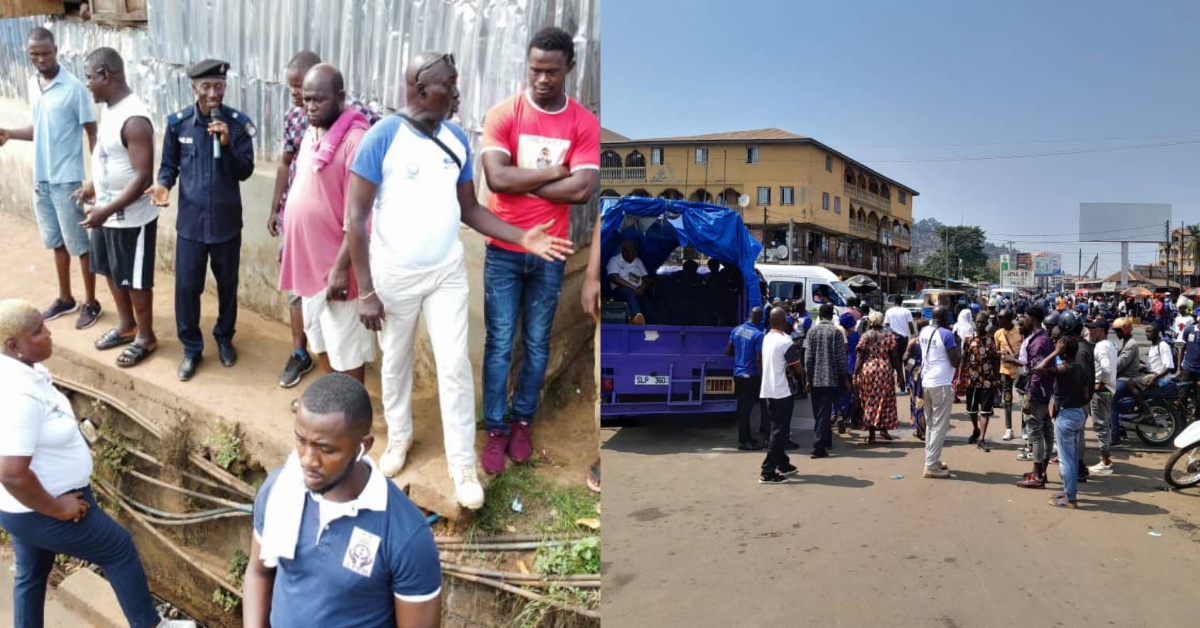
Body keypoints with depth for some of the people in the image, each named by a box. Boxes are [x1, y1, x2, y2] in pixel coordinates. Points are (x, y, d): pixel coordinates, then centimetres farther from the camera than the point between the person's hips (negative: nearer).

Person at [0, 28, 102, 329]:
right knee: (55, 241, 16)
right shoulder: (33, 85, 8)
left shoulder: (75, 88, -13)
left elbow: (92, 134, -12)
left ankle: (91, 303, 13)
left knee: (78, 243, 2)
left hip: (67, 180, -7)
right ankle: (65, 298, 28)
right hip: (40, 178, 7)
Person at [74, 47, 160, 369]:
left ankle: (145, 337, 23)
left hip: (131, 218, -9)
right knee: (112, 272, 22)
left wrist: (108, 210, -28)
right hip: (107, 213, 9)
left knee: (134, 279, 6)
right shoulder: (112, 109, 4)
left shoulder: (134, 119, -26)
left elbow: (143, 176, -28)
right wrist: (93, 185, 18)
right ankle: (126, 325, 40)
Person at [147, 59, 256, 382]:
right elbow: (170, 164, 4)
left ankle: (224, 337, 36)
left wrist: (227, 143, -24)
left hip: (227, 221, 0)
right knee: (186, 286, 4)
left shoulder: (238, 123, -7)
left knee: (227, 283, 14)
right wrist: (163, 184, -16)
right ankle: (191, 348, 21)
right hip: (191, 220, 0)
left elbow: (245, 171, -9)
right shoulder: (177, 123, -5)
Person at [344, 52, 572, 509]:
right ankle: (399, 436, 40)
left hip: (447, 271, 3)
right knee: (396, 362, 15)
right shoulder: (382, 138, -16)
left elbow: (468, 209, 5)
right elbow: (355, 218, -15)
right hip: (395, 274, -3)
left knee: (455, 365, 2)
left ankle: (462, 464, 15)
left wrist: (521, 237, -9)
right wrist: (366, 291, -16)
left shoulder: (458, 138, -1)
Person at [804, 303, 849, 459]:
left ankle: (826, 440, 27)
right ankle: (818, 447, -12)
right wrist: (846, 379, 2)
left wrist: (808, 378, 3)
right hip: (830, 378, -3)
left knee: (818, 413, 15)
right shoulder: (835, 332, -5)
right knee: (824, 413, -5)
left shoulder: (812, 331, 3)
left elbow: (808, 356, 0)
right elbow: (840, 357, -6)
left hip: (815, 379, 3)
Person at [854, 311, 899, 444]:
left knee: (870, 401, 5)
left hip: (867, 370, -1)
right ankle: (883, 429, 17)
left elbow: (860, 357, -4)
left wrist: (855, 374, -1)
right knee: (885, 400, 15)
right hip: (885, 371, 1)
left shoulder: (865, 336, -1)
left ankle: (871, 434, 5)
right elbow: (894, 356, 1)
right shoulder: (889, 336, 3)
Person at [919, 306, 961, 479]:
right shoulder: (946, 334, -15)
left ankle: (931, 459, 25)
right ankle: (931, 466, -3)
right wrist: (959, 348, 3)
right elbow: (955, 362, -15)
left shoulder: (923, 332, 6)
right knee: (940, 426, -3)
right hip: (941, 384, -8)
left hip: (926, 382, 8)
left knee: (930, 424, 17)